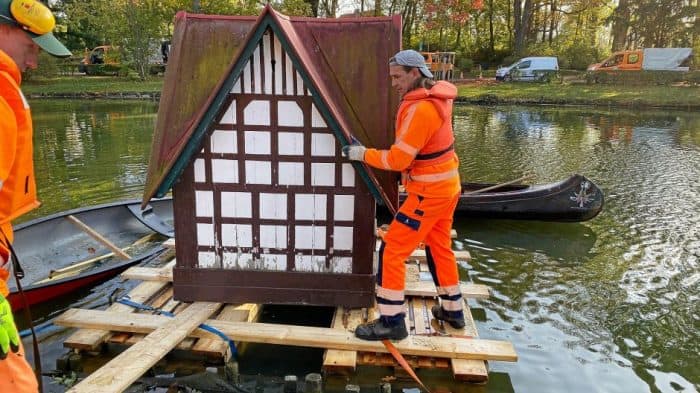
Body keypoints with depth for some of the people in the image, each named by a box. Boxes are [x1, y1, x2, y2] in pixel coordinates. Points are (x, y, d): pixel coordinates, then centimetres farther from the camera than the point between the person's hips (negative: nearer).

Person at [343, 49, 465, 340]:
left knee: (392, 251, -4)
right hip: (445, 186, 10)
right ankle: (452, 309, 36)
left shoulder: (421, 109, -24)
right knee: (439, 247, 22)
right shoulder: (435, 97, 6)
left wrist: (362, 154, -13)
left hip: (430, 193, -10)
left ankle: (392, 322, 4)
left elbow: (398, 159, -23)